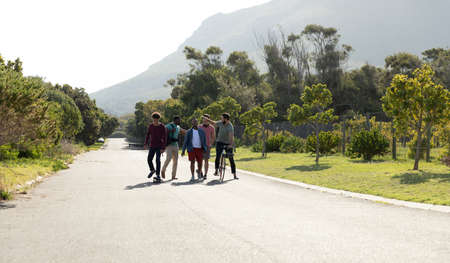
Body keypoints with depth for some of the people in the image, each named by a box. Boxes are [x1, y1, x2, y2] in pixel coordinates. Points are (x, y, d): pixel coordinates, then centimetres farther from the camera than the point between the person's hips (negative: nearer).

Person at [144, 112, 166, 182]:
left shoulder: (162, 126, -11)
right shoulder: (150, 126, 2)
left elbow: (164, 137, -12)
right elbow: (147, 135, 8)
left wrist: (163, 148, -18)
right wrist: (145, 144, -4)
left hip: (159, 146, -4)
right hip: (152, 146, 4)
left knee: (158, 160, -13)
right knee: (149, 159, -1)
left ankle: (158, 175, -9)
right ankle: (152, 170, 26)